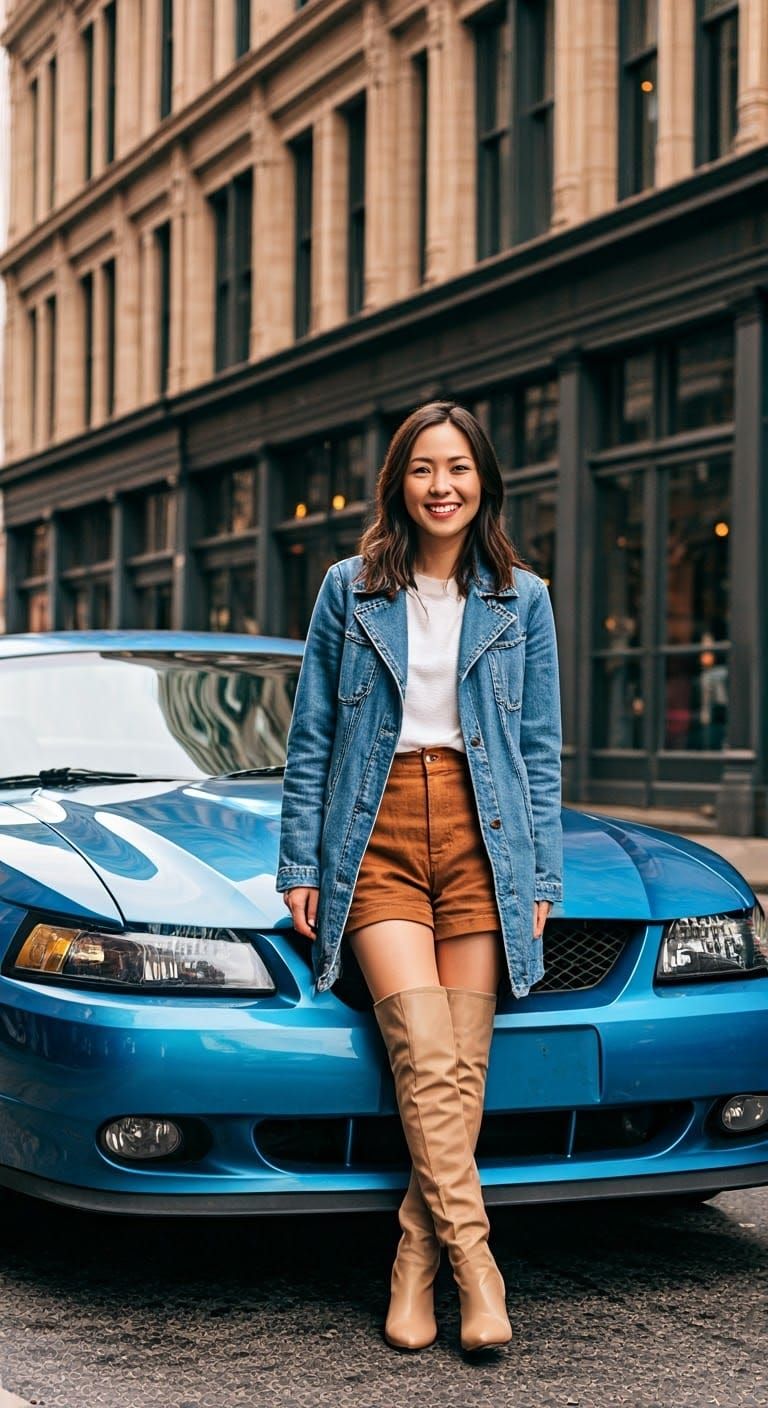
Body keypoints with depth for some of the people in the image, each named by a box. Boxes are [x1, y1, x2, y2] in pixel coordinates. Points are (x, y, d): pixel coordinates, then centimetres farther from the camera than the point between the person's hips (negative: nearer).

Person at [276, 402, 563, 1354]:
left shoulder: (521, 600, 11)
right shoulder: (349, 592, 9)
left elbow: (541, 749, 11)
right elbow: (311, 738, 10)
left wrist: (540, 876, 4)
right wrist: (299, 863, 4)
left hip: (483, 836, 1)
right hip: (377, 834, -1)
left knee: (460, 1067, -4)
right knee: (426, 1057, -16)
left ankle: (415, 1267, 4)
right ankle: (474, 1262, -15)